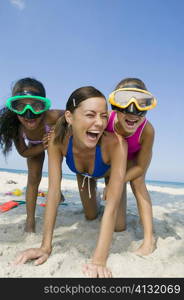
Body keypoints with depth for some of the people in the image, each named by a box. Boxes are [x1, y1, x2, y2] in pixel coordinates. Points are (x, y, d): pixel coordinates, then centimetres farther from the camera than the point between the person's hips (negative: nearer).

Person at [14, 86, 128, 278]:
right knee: (90, 217, 16)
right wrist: (46, 246, -36)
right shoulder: (59, 139, -38)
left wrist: (99, 260, -51)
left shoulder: (115, 143, -45)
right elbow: (53, 190, -36)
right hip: (83, 174, 2)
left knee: (119, 226, -1)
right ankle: (93, 201, 53)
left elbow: (112, 204, -46)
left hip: (109, 171, -2)